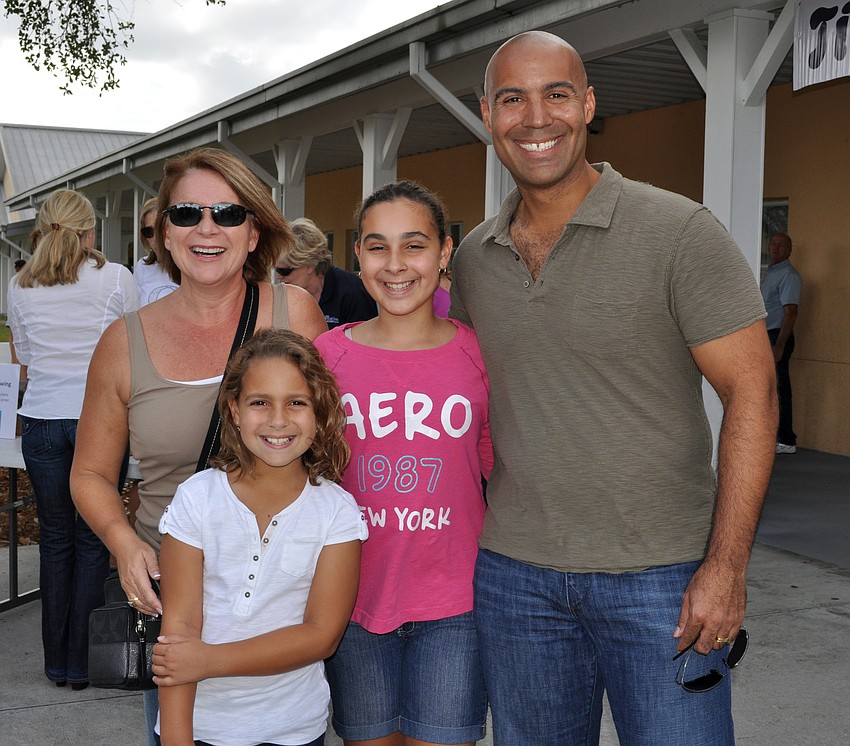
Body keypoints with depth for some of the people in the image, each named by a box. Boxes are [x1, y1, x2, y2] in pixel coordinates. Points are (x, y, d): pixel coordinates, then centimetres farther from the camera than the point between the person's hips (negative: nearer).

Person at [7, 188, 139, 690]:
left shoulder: (21, 287, 3)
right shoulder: (116, 279, -5)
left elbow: (24, 353, 13)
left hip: (42, 419, 3)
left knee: (55, 539, 12)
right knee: (92, 540, 6)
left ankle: (57, 661, 20)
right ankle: (83, 663, 11)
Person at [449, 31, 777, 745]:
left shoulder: (678, 231, -9)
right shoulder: (472, 257, 6)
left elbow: (751, 392, -11)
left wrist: (726, 567, -15)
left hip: (659, 577, -4)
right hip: (512, 572, 5)